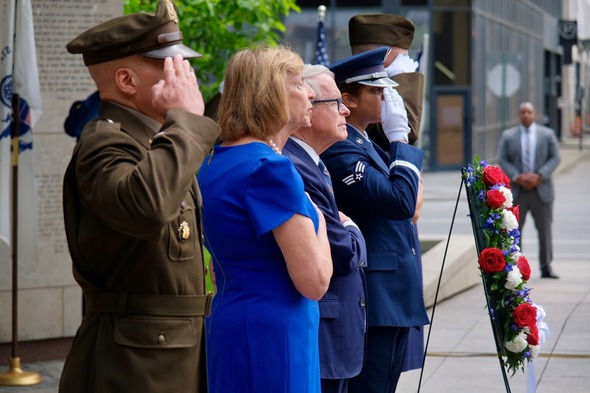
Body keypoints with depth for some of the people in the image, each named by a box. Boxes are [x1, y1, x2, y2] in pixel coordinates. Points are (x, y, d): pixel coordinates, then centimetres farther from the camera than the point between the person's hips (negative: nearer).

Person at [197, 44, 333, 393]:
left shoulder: (215, 162, 11)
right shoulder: (270, 169, -17)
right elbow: (315, 281, -19)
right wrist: (317, 221, -2)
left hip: (227, 325, 10)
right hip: (273, 337, -10)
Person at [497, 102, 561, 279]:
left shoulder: (547, 134, 6)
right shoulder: (508, 136, 6)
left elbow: (555, 158, 0)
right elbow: (502, 160, 1)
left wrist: (539, 176, -14)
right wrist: (517, 177, -14)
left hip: (541, 189, 0)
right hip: (517, 191, 0)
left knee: (545, 229, 2)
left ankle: (546, 268, 8)